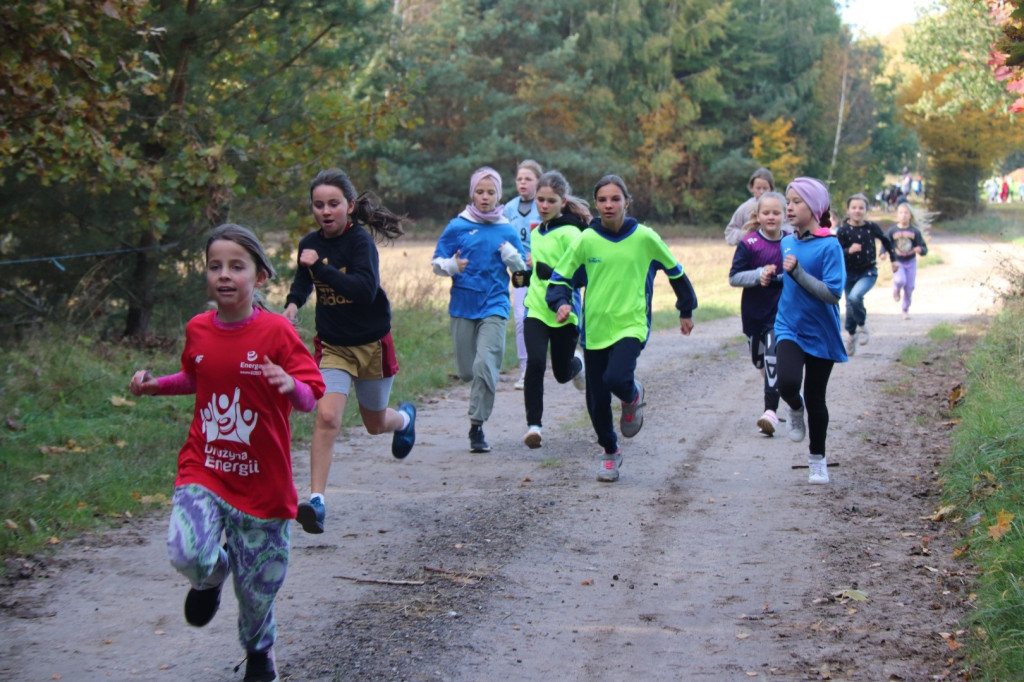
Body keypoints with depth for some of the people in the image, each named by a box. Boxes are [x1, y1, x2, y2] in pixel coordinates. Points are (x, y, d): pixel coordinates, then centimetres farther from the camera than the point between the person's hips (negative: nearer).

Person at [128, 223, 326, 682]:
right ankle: (212, 577, 17)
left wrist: (291, 385, -33)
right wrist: (155, 385, 6)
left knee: (258, 581, 9)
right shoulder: (198, 330, 1)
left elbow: (311, 399, -12)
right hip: (203, 468, 2)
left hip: (261, 478, -2)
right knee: (188, 553, -22)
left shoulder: (276, 332, -12)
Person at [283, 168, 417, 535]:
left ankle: (405, 418, 54)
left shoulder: (360, 240, -19)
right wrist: (293, 304, 2)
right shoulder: (310, 243, -2)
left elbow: (366, 289, -35)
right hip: (333, 345, 3)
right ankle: (316, 501, -18)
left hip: (372, 343, -3)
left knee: (376, 424, 17)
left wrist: (321, 266, -37)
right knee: (327, 417, -18)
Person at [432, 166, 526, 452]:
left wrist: (512, 256, -9)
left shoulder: (507, 230, 4)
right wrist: (452, 265, -19)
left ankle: (477, 426, -8)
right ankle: (481, 393, 41)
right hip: (463, 305, 1)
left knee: (485, 364, -16)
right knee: (467, 370, 6)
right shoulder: (457, 227, 1)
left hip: (494, 305, -1)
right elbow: (436, 262, 3)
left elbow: (523, 268, 12)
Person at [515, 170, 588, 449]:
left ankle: (577, 364, 49)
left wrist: (549, 273, -33)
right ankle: (534, 424, -12)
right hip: (536, 310, 4)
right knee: (535, 363, -18)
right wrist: (523, 277, 6)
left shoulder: (570, 232, -12)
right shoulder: (536, 232, 11)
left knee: (562, 372, 12)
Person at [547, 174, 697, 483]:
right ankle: (610, 452, 32)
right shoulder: (586, 240, 0)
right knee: (597, 400, 6)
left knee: (616, 378, -27)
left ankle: (633, 396, 10)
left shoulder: (644, 238, -2)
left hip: (632, 325, -2)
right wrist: (561, 303, -15)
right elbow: (559, 278, 7)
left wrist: (686, 310, 21)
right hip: (594, 328, 2)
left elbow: (675, 271, 13)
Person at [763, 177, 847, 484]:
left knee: (815, 398, 8)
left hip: (820, 333, -3)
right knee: (788, 383, -24)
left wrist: (797, 272, -26)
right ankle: (795, 410, 12)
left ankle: (818, 460, 27)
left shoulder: (829, 246, -14)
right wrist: (771, 277, -2)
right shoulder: (786, 243, 4)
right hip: (789, 329, 3)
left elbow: (833, 293, -21)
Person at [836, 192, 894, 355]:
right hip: (850, 273, 1)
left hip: (868, 272, -1)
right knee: (850, 305, 10)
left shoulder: (872, 227, -6)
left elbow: (886, 241, 11)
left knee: (855, 296, -27)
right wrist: (849, 251, -31)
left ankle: (862, 325, -3)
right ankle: (851, 335, 32)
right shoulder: (843, 230, -9)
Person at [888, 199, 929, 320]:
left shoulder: (915, 231, -4)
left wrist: (920, 249, -27)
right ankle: (896, 289, 12)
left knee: (909, 287, 4)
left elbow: (924, 249, -3)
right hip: (897, 262, -2)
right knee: (900, 280, -25)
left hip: (911, 262, 2)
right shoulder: (892, 231, -4)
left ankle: (905, 308, 25)